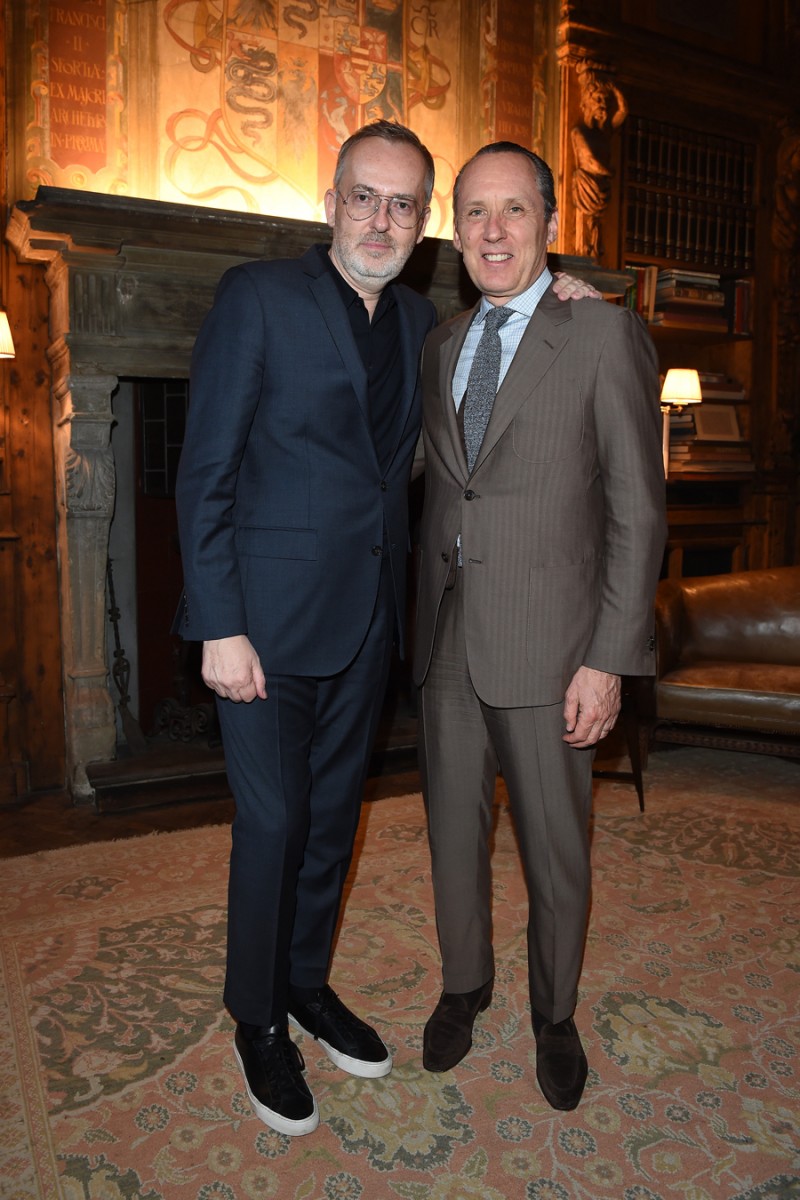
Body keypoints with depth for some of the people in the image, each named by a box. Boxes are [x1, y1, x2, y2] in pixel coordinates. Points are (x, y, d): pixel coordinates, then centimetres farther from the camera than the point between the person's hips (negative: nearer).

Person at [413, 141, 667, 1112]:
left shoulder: (605, 336, -6)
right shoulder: (441, 346, 11)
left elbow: (637, 511, -8)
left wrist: (610, 660, -13)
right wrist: (423, 620, 8)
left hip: (545, 647, -4)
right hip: (445, 639, 5)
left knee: (555, 850, 10)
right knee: (454, 831, 17)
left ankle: (554, 1016, 35)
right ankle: (464, 985, 41)